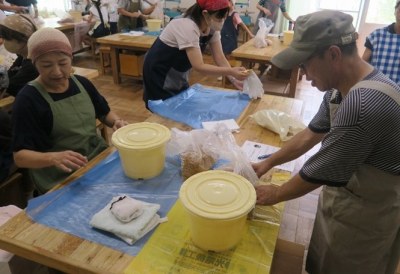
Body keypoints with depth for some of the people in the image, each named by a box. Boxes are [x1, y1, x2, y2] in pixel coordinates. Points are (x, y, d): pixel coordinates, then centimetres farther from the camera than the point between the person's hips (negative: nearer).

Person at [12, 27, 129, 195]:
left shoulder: (82, 83, 4)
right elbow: (20, 156, -14)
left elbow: (104, 113, 19)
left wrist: (116, 122, -4)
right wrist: (53, 158, -34)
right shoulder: (28, 99, -11)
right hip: (61, 180, -6)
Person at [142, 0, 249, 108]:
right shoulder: (188, 27, -33)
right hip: (159, 72, -7)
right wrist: (231, 71, -39)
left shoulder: (212, 27, -9)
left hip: (179, 73, 8)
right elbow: (199, 66, -36)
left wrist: (234, 79, -21)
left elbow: (219, 58, -9)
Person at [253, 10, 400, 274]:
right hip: (343, 196, 8)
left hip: (365, 215, -7)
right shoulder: (341, 88, -3)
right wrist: (267, 164, 10)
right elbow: (311, 134, 8)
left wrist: (276, 194, -9)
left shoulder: (364, 102, -35)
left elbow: (319, 171, -27)